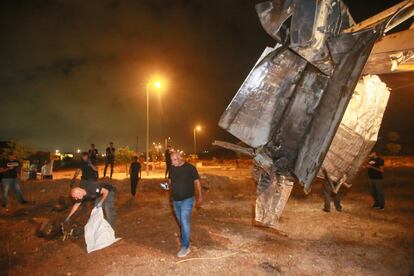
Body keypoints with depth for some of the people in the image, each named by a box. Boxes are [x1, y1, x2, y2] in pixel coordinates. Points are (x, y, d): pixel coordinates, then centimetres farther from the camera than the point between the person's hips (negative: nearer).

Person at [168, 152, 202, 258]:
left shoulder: (190, 168, -14)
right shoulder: (172, 168, 1)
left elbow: (197, 181, -7)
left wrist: (200, 196, -7)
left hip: (187, 199, -5)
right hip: (175, 200, 6)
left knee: (184, 221, -12)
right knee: (181, 221, 18)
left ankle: (185, 247, -3)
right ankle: (185, 237, 41)